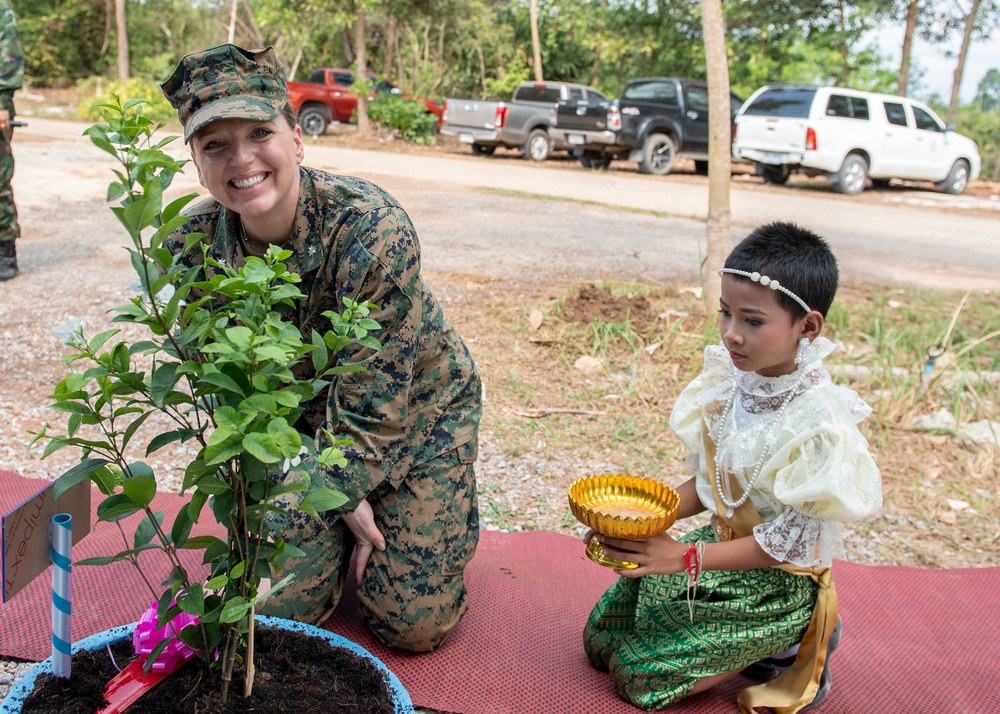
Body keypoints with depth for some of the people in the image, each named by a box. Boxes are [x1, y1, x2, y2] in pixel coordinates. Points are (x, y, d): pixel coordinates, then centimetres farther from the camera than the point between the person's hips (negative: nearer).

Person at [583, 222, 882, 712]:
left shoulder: (817, 422, -28)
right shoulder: (735, 379, -7)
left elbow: (792, 540, -23)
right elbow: (712, 482, 2)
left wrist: (688, 557, -26)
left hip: (777, 577, -7)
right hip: (724, 542, 7)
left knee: (638, 674, -8)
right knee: (601, 638, 9)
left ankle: (792, 643, 5)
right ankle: (762, 638, 15)